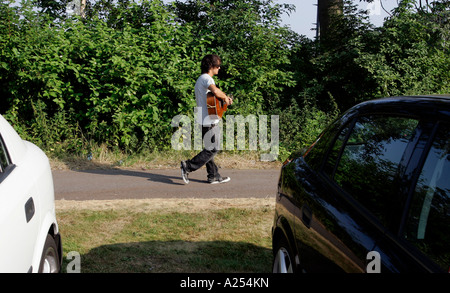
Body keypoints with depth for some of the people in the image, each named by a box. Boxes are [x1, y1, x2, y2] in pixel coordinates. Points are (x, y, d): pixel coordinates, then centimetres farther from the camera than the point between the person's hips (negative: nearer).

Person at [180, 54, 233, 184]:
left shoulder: (200, 79, 20)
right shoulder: (206, 78, -13)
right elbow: (216, 91, -34)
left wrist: (225, 98, 15)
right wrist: (225, 97, -15)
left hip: (204, 120, 11)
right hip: (208, 121, -11)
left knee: (210, 148, 13)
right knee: (212, 149, -7)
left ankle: (214, 176, 18)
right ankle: (188, 166, -9)